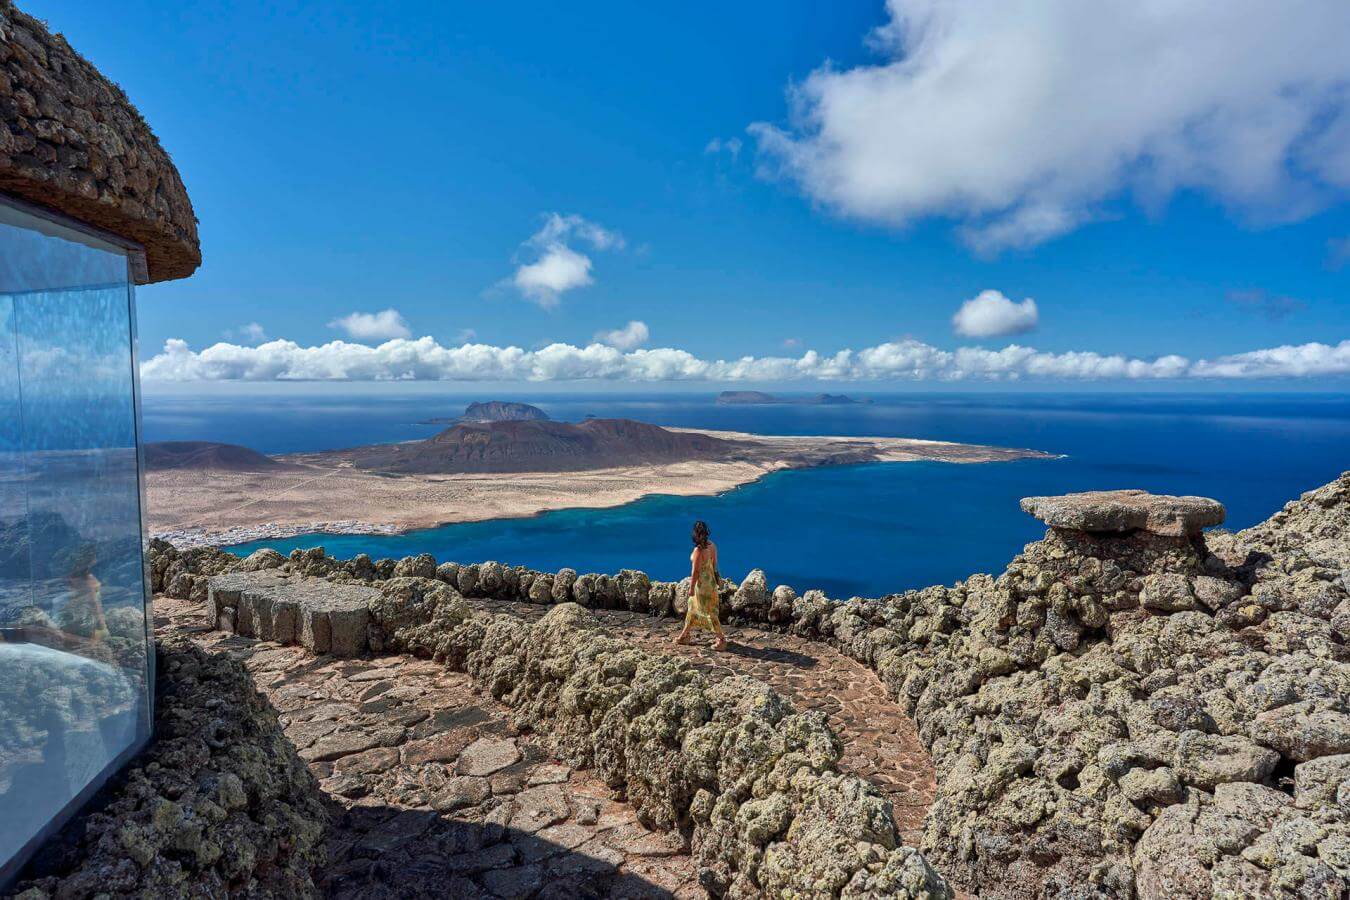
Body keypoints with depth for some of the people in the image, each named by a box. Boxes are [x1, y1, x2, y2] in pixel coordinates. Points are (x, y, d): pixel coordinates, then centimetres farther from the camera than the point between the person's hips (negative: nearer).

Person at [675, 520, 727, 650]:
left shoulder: (698, 550, -25)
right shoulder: (712, 545, -2)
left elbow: (695, 571, -20)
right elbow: (714, 563, 8)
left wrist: (691, 588, -11)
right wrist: (716, 578, 20)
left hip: (701, 583, -9)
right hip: (711, 580, 9)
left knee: (708, 612, 3)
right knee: (693, 607, 21)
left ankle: (722, 640, 10)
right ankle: (685, 635, 34)